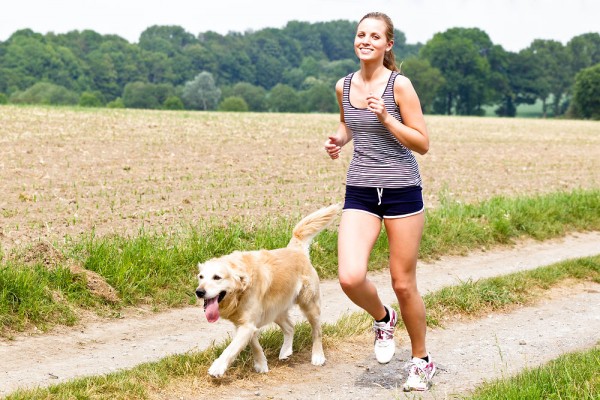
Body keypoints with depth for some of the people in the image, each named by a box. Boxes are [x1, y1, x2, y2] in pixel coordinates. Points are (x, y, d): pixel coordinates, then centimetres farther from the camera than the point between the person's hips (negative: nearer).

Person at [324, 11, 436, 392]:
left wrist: (386, 117, -19)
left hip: (402, 191, -3)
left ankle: (422, 360, 27)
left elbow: (423, 143, -8)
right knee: (350, 278, -16)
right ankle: (383, 319, 19)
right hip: (360, 192, 3)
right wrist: (338, 140, 5)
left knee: (403, 283, 5)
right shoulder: (344, 86, 5)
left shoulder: (399, 85, -8)